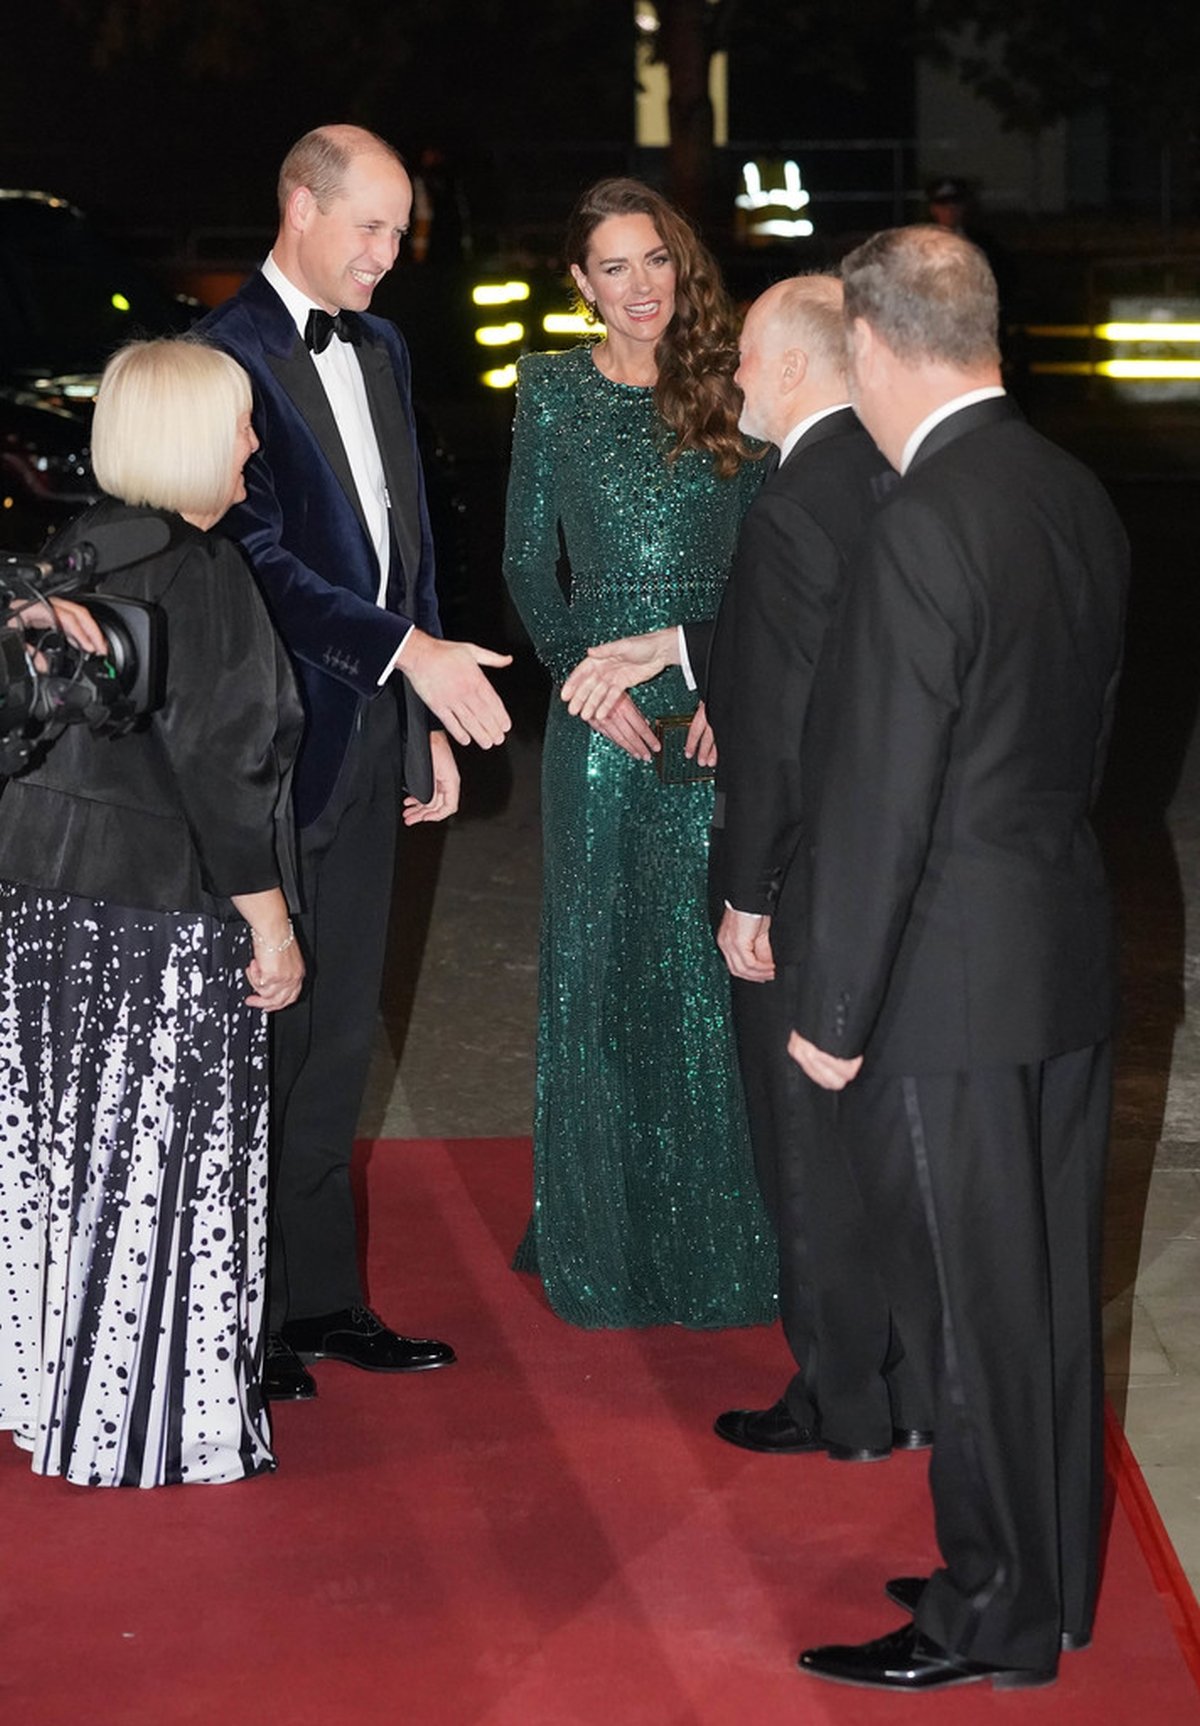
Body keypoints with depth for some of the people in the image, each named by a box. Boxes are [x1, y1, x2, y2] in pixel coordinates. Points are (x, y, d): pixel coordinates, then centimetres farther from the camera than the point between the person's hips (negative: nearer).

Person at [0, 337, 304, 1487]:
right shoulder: (198, 573, -17)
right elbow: (217, 765, -19)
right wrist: (270, 924, -13)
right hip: (163, 914, -8)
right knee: (163, 1162, 1)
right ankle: (160, 1424, 8)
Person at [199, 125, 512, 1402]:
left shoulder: (379, 349, 14)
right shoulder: (229, 355, -13)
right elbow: (260, 558, -20)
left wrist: (430, 722, 16)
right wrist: (409, 652, -25)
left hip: (374, 735, 8)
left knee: (338, 1033, 13)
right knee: (268, 1035, 0)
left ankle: (324, 1298, 22)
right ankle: (251, 1316, 11)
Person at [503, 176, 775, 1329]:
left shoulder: (729, 391, 4)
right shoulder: (552, 393, 4)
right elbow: (527, 563, 5)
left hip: (722, 706, 1)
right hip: (601, 709, 0)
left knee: (714, 959, 3)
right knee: (599, 960, 3)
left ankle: (719, 1226, 14)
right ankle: (602, 1224, 14)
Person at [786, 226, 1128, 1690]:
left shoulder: (921, 529, -21)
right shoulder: (1078, 496, 5)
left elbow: (880, 800, -20)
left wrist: (835, 1011, -12)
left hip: (954, 980, -8)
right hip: (1071, 961, 8)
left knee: (976, 1303, 3)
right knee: (1049, 1285, 17)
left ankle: (992, 1619, 15)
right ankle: (1054, 1581, 30)